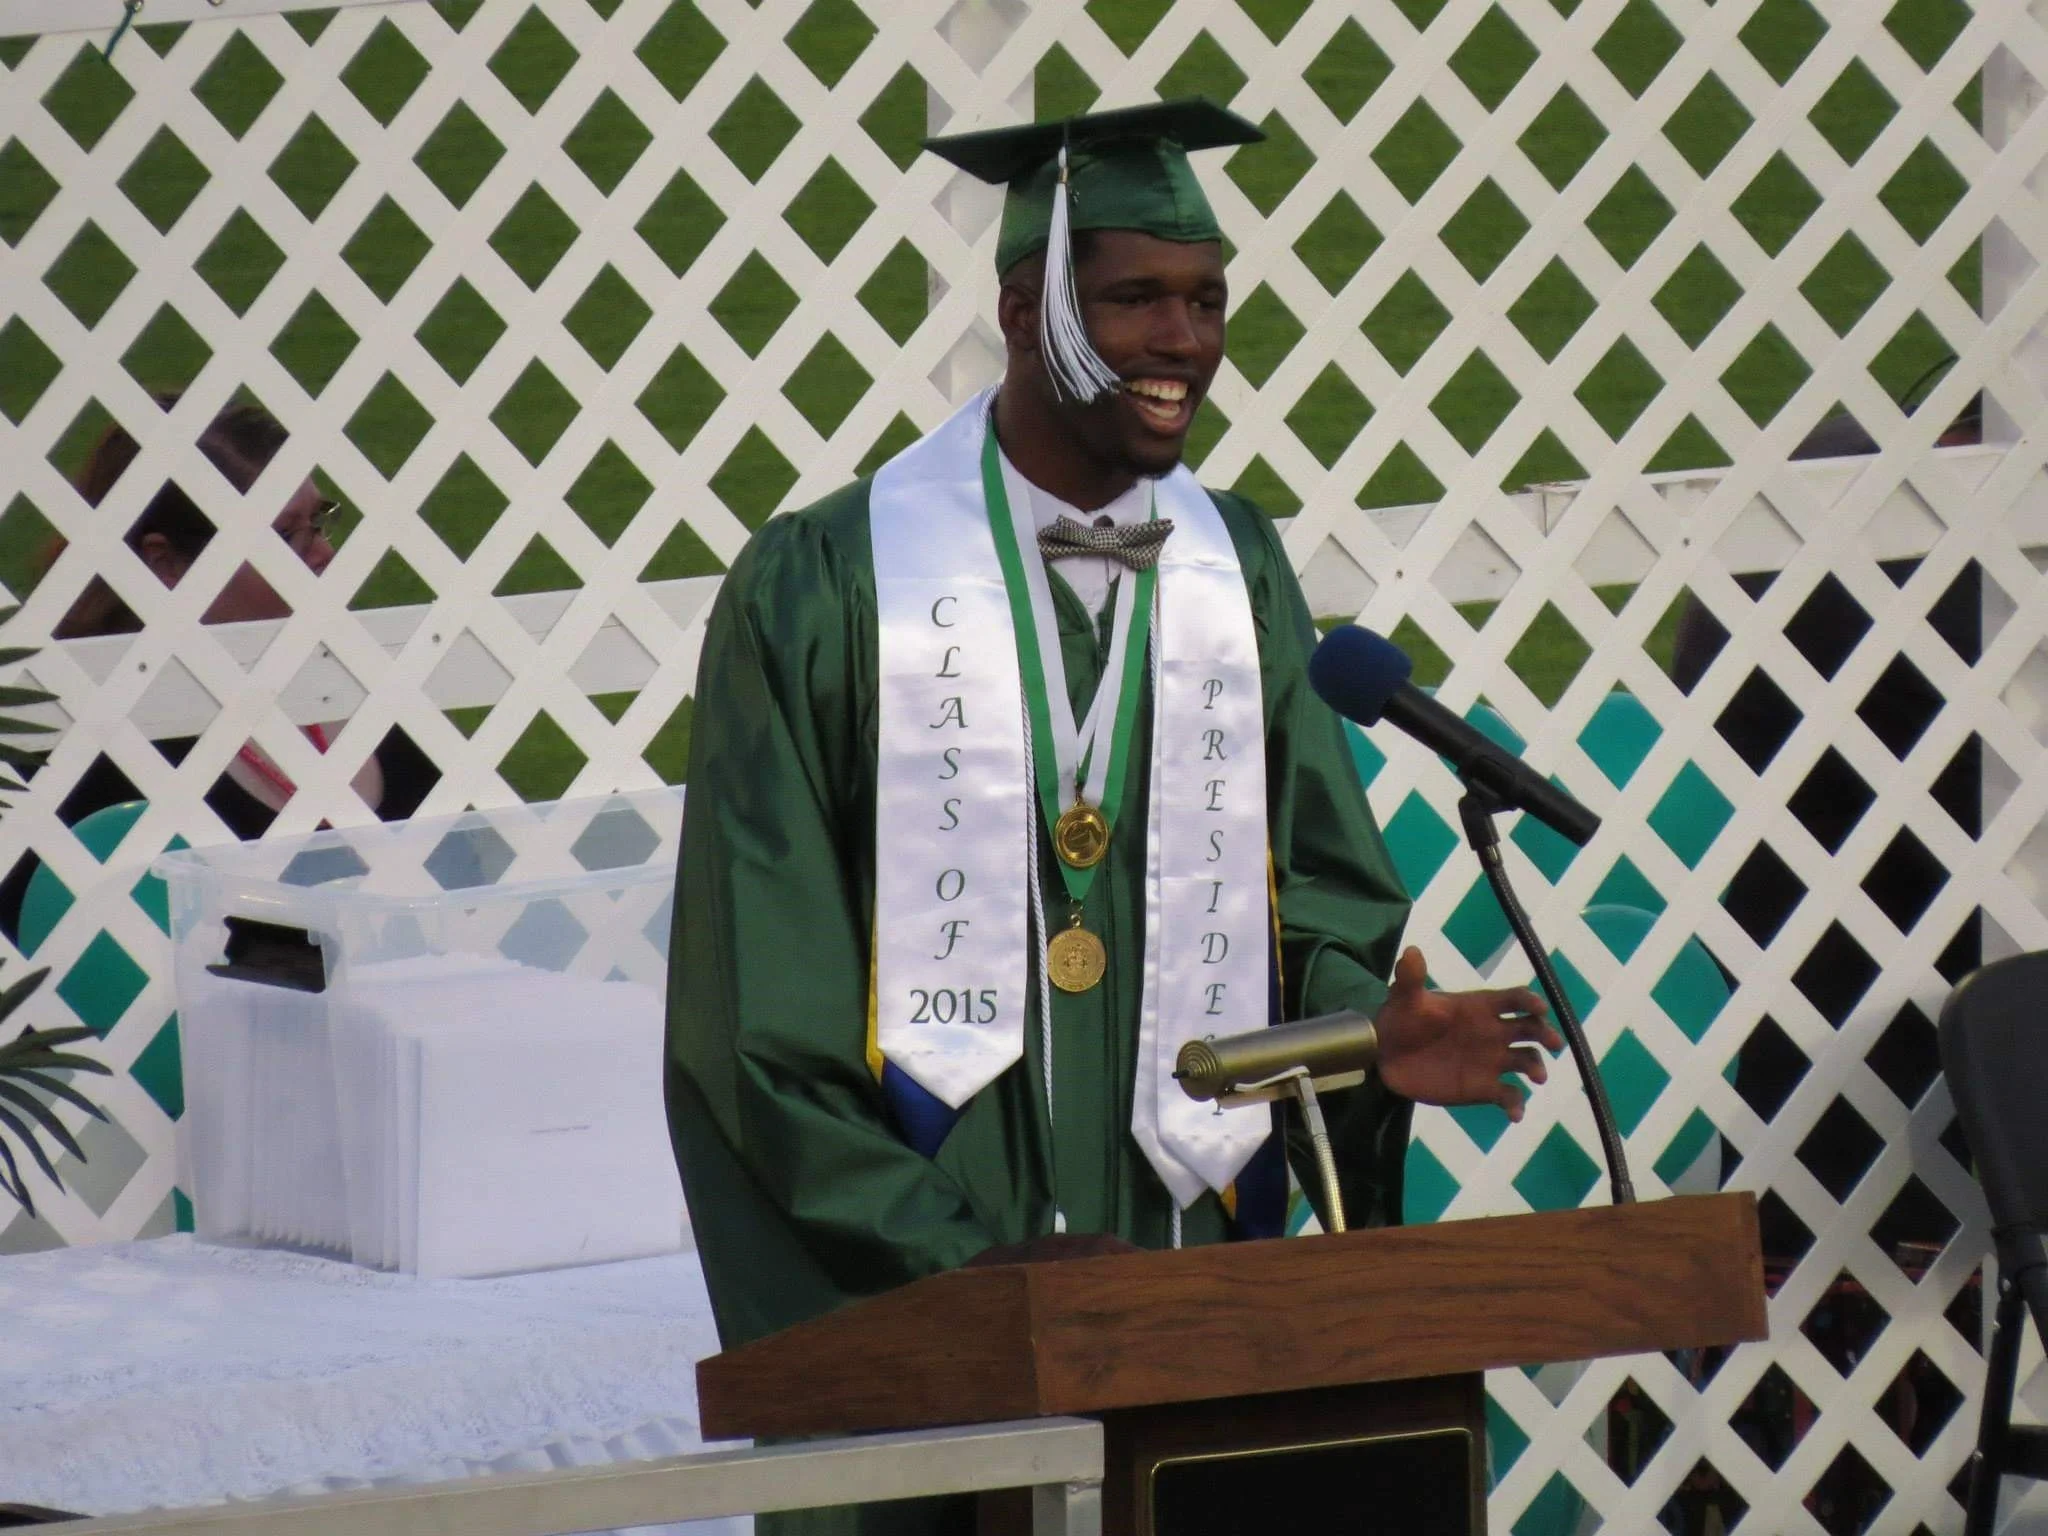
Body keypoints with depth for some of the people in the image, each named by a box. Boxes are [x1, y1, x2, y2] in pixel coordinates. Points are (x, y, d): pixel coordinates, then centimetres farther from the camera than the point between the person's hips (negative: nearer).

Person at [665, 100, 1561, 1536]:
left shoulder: (1240, 574, 11)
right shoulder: (824, 589, -3)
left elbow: (1319, 887, 14)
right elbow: (762, 1001, -6)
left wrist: (1367, 1035, -9)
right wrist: (948, 1253, -14)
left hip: (1190, 1262, 4)